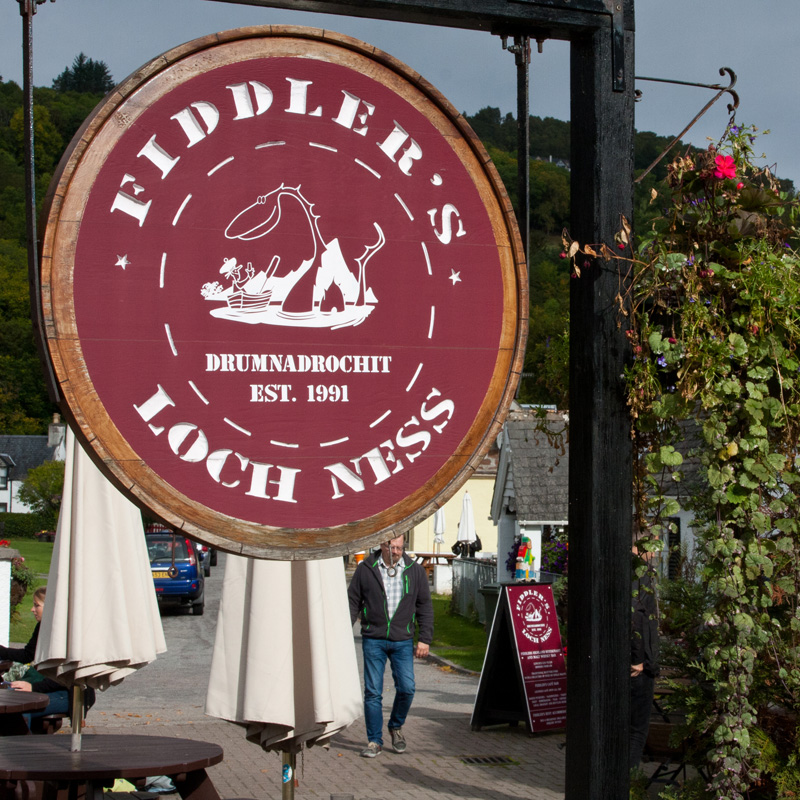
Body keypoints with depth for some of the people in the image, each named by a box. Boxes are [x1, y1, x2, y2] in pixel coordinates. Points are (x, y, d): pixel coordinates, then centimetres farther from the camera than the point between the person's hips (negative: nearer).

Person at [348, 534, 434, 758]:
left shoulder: (415, 571, 5)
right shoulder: (365, 569, 2)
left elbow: (425, 607, 9)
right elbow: (353, 602, 7)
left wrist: (425, 639, 3)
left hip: (402, 641, 1)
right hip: (373, 639, -1)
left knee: (406, 688, -5)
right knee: (373, 692, -2)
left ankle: (396, 726, 23)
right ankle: (374, 741, 9)